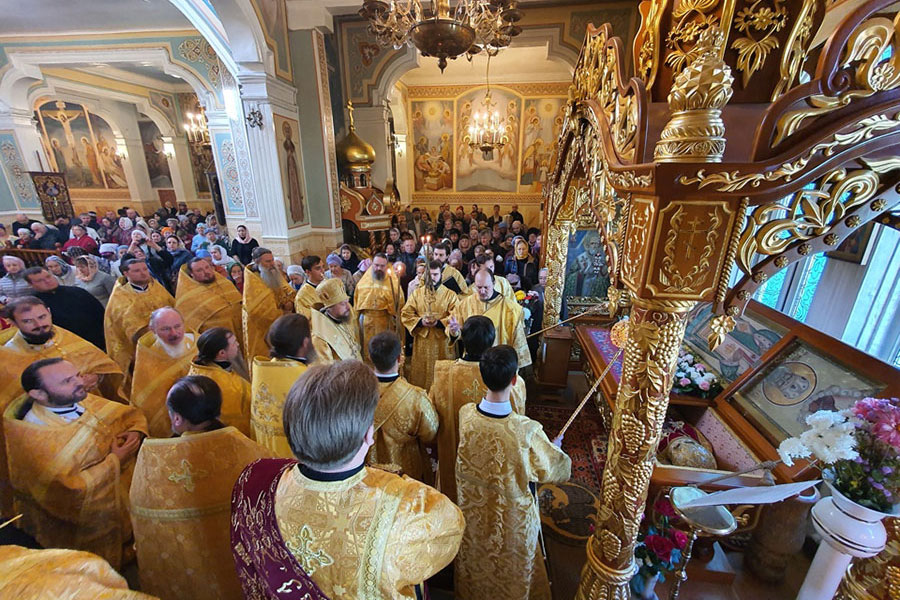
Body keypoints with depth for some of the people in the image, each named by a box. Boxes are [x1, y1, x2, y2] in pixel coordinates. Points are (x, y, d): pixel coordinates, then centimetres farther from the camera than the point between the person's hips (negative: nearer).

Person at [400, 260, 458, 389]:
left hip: (442, 344, -1)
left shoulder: (450, 295, 1)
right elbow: (405, 314, 2)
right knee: (420, 374, 8)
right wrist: (420, 321, -14)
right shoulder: (417, 293, 7)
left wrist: (439, 323, -21)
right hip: (421, 343, 2)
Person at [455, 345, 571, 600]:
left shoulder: (465, 415, -26)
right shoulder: (527, 431, -37)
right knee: (512, 573, 29)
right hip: (512, 519, -3)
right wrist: (555, 446, 3)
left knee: (476, 561, 33)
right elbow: (555, 469, -16)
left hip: (473, 511, 3)